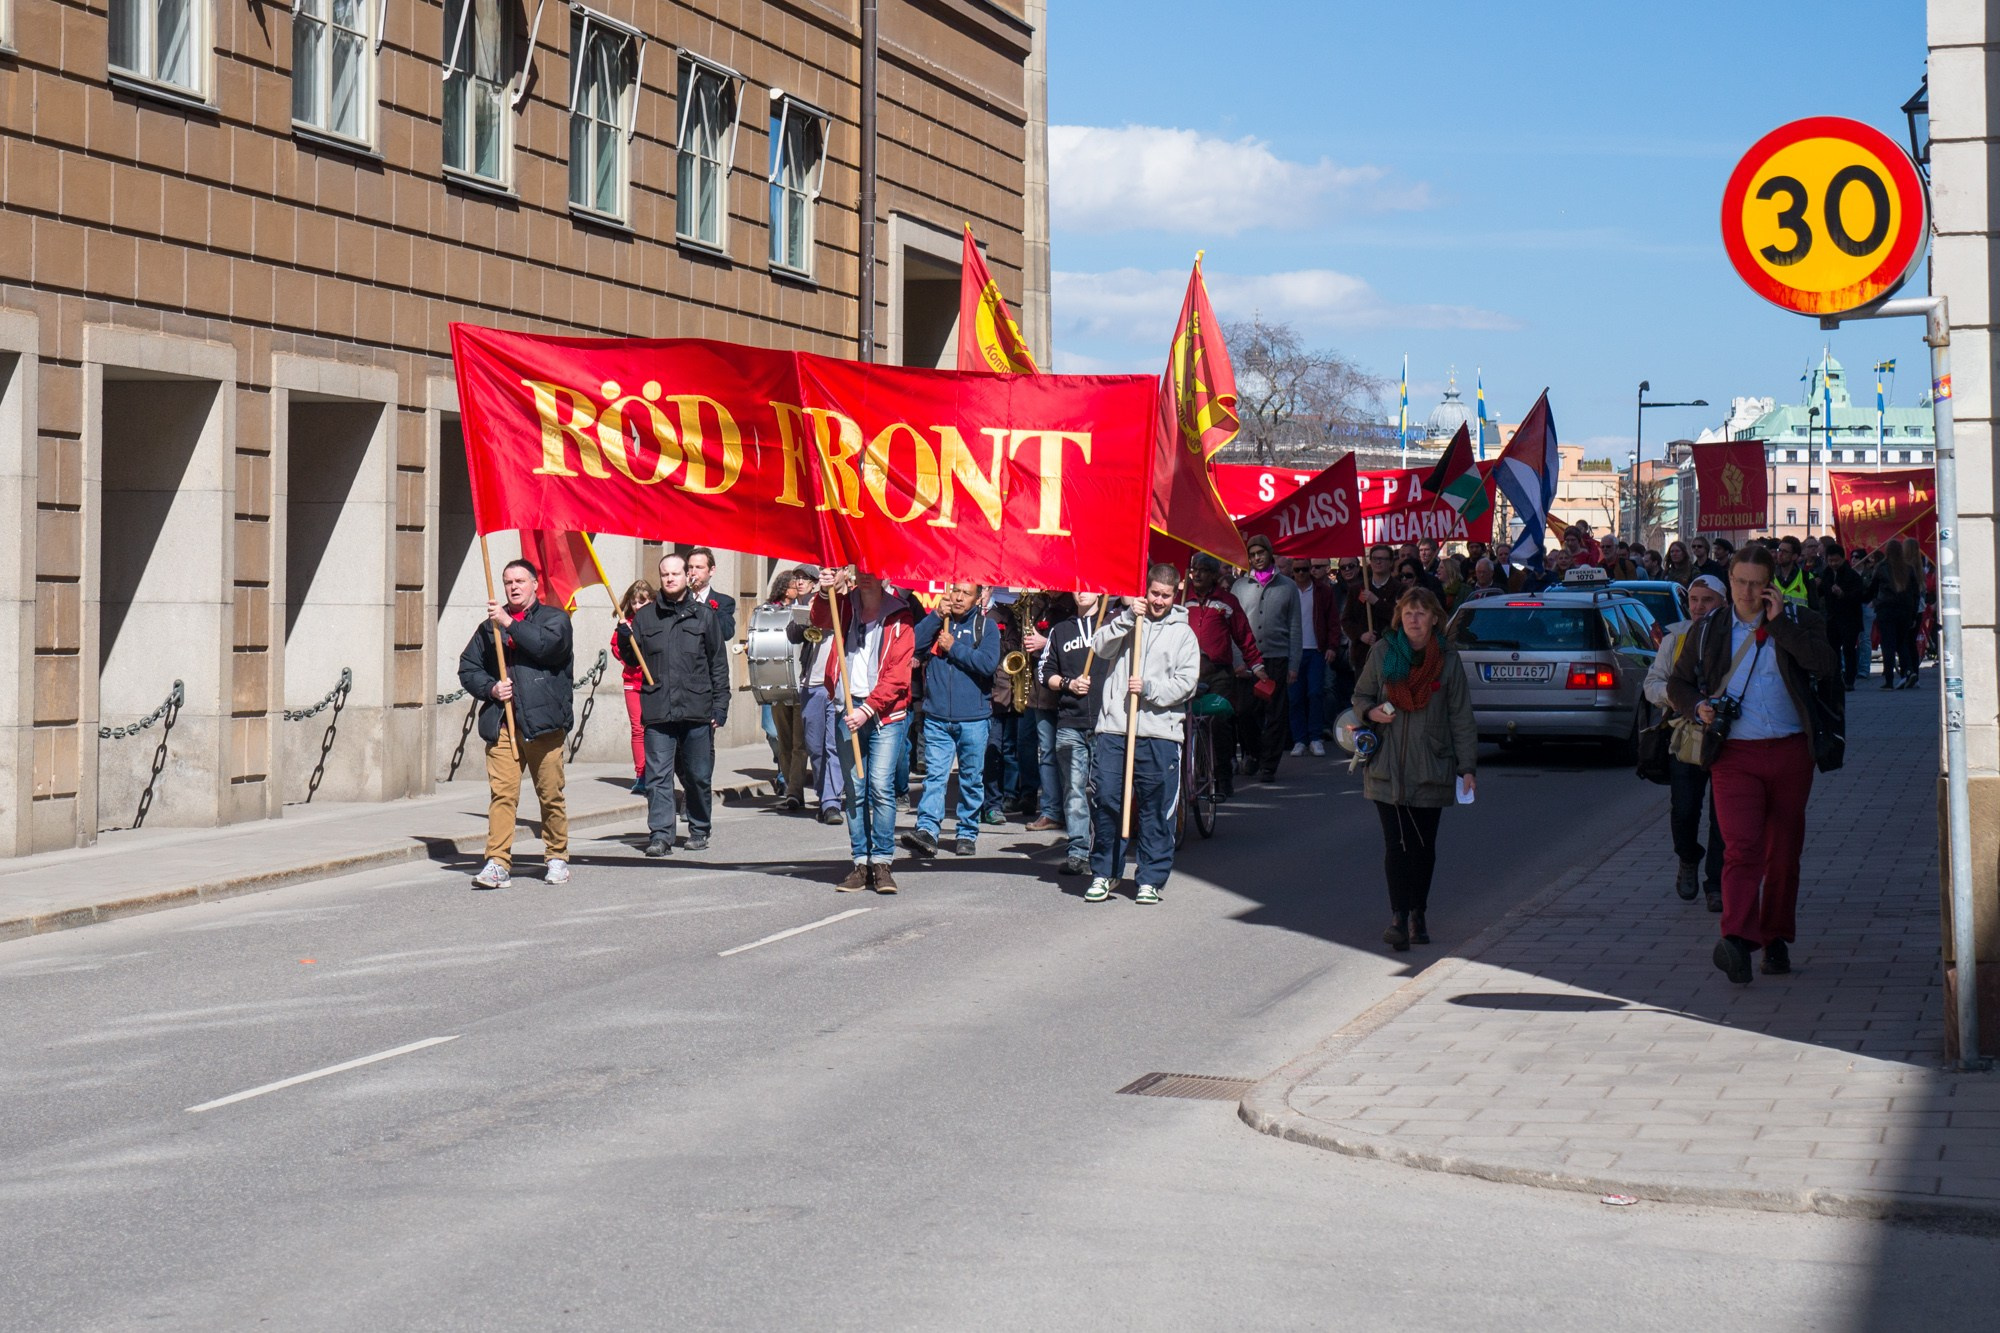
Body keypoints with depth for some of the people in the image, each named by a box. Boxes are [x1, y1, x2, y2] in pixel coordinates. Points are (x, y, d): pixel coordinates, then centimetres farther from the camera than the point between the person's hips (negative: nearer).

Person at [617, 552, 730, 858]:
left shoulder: (704, 614, 7)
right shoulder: (645, 616, 9)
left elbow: (719, 663, 8)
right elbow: (632, 660, 14)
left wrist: (720, 704, 2)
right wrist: (625, 640, -7)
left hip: (697, 710, 0)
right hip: (658, 711, 0)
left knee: (698, 776, 8)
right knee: (658, 776, -5)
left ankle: (699, 831, 22)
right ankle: (660, 834, -5)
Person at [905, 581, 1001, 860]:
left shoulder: (986, 625, 2)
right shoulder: (935, 621, 10)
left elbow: (989, 664, -12)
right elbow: (913, 647, -6)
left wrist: (954, 648, -11)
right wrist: (936, 616, -10)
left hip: (973, 718, -1)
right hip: (936, 716, 1)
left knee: (972, 778, 7)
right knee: (934, 775, -9)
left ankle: (968, 833, 17)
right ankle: (927, 829, -18)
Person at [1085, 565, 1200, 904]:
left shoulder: (1182, 633, 9)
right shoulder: (1125, 621, 13)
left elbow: (1186, 683, 1)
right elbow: (1100, 647, -4)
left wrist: (1150, 688, -12)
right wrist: (1127, 618, -12)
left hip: (1159, 733, 0)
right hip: (1114, 728, 1)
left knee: (1156, 809, 2)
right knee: (1107, 801, -2)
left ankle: (1150, 879, 10)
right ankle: (1104, 873, 11)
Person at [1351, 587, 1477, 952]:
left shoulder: (1448, 661, 1)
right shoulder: (1383, 654, 1)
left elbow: (1461, 717, 3)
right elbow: (1360, 695, 13)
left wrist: (1467, 767, -2)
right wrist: (1371, 712, -11)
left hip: (1432, 768, 1)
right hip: (1388, 768, -1)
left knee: (1424, 845, 8)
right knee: (1396, 844, -7)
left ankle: (1418, 913, 21)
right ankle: (1399, 917, -9)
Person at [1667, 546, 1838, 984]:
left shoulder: (1797, 620, 6)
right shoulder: (1709, 629, 11)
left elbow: (1824, 663, -13)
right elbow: (1678, 683, 20)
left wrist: (1779, 622, -13)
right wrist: (1697, 706, -1)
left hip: (1790, 752, 1)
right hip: (1735, 754, -1)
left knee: (1783, 853, 7)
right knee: (1741, 847, -17)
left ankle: (1776, 939, 21)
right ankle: (1737, 939, -29)